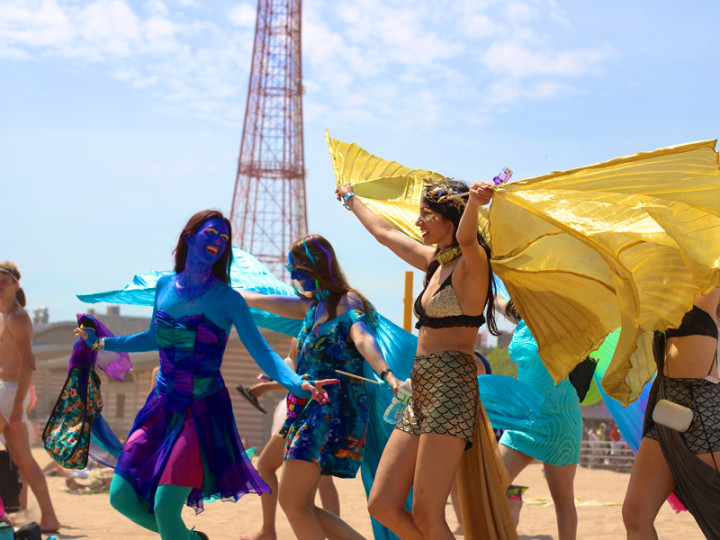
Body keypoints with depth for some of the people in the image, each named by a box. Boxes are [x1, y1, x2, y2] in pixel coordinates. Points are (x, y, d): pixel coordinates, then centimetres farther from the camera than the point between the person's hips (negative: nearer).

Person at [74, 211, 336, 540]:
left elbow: (261, 352, -12)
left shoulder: (226, 300, -7)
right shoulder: (165, 286, 7)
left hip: (203, 411, -5)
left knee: (164, 506, -16)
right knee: (122, 497, 2)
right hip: (163, 407, 5)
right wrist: (101, 343, 33)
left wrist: (297, 383, -29)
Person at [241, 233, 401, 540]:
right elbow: (258, 301, 30)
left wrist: (387, 374, -44)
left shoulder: (347, 301, -5)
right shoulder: (312, 306, 18)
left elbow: (363, 338, -26)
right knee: (300, 506, 4)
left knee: (292, 501, -12)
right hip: (311, 409, 9)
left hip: (333, 408, -9)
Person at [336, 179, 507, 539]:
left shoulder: (470, 263, -6)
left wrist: (474, 202, -51)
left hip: (451, 388, -9)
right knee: (382, 506, 3)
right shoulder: (434, 262, 19)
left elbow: (465, 239, -30)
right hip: (421, 392, 9)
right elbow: (384, 232, 35)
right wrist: (351, 200, 48)